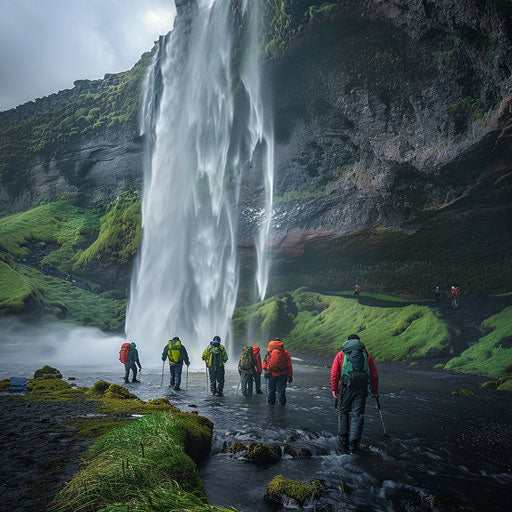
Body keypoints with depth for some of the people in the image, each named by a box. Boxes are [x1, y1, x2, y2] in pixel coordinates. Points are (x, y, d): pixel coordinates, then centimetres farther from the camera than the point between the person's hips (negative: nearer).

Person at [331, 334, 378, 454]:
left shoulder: (341, 354, 13)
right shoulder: (366, 355, 16)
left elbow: (334, 373, 5)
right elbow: (374, 375, 15)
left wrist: (334, 389, 9)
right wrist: (374, 391, 23)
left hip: (346, 385, -1)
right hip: (362, 387, 1)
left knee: (343, 411, 16)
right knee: (357, 413, 4)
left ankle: (343, 438, 14)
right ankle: (353, 443, 0)